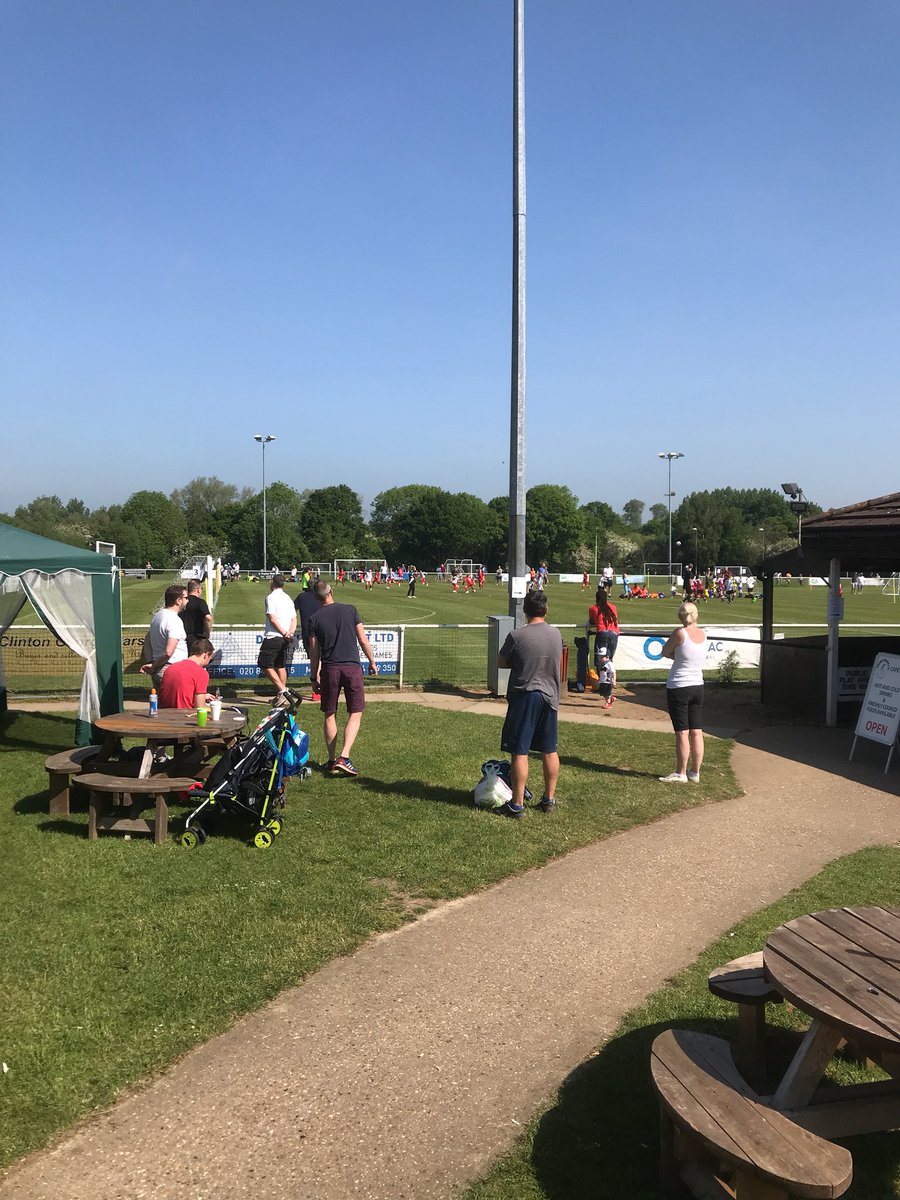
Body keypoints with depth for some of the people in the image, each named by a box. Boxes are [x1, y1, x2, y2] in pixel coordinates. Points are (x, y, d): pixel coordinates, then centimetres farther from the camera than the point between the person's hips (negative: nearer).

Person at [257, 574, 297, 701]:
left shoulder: (271, 597, -8)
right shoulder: (288, 598, 15)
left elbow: (272, 618, -15)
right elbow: (294, 618, 8)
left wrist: (284, 633, -13)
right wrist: (290, 632, -6)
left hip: (273, 637, -7)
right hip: (285, 638, 7)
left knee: (265, 666, -2)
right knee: (281, 666, 14)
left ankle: (282, 690, -13)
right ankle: (281, 695, 14)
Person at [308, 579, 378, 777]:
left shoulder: (314, 619, 2)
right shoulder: (350, 610, 2)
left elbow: (314, 652, 5)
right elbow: (363, 640, 3)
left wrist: (314, 677, 14)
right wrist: (372, 661, 14)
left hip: (329, 669, 1)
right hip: (352, 667, -1)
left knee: (330, 715, 12)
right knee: (355, 714, 4)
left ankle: (332, 761, 15)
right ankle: (344, 757, -10)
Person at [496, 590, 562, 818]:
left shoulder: (517, 636, -15)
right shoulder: (556, 634, 0)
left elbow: (501, 662, -3)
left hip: (524, 697, -5)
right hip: (550, 696, 5)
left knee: (519, 752, 0)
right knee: (550, 750, 14)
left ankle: (517, 804, 2)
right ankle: (549, 799, 24)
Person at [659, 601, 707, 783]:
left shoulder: (680, 633, -15)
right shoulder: (703, 635, 4)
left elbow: (665, 653, -3)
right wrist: (677, 655, 2)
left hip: (678, 688, -6)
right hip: (697, 686, 6)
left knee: (682, 732, 0)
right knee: (696, 732, 9)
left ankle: (680, 773, 8)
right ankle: (695, 773, 16)